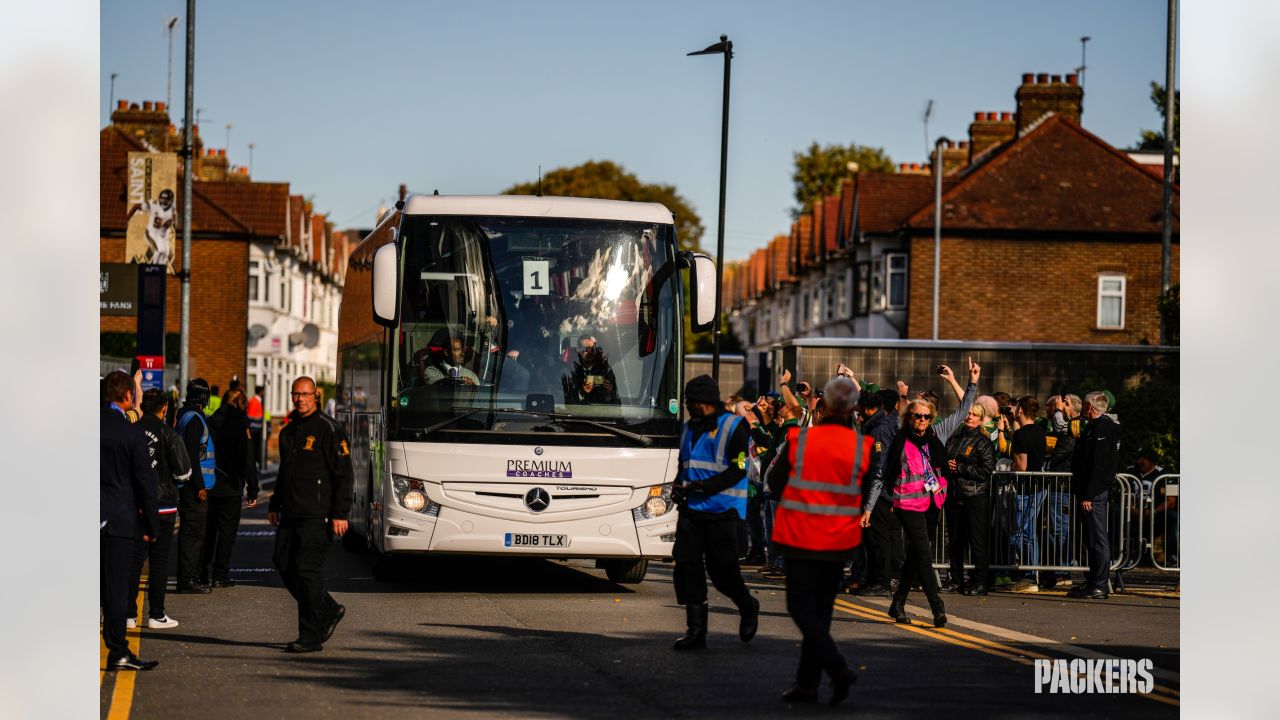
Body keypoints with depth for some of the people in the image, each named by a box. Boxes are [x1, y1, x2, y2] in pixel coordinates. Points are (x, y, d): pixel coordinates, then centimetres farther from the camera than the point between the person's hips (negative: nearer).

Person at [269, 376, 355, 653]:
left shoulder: (328, 429, -7)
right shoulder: (288, 432, 18)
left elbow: (344, 473, -9)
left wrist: (340, 513, -14)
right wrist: (274, 505, 23)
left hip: (316, 515, -8)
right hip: (290, 514, 8)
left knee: (308, 569, -9)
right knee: (284, 565, 4)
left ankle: (311, 637, -3)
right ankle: (329, 611, 21)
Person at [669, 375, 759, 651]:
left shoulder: (733, 426, -6)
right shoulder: (690, 427, 15)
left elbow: (738, 471, -12)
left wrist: (702, 486, -20)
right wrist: (679, 486, 3)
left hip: (722, 511, -6)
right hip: (692, 508, 6)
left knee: (721, 569, -3)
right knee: (686, 566, -3)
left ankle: (748, 607, 27)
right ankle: (696, 630, 3)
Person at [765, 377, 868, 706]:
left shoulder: (799, 440, -11)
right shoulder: (862, 447, -8)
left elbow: (774, 482, 0)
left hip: (800, 537, -3)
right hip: (840, 541, 3)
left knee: (802, 607, 4)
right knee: (821, 609, 13)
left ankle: (838, 669, -12)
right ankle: (807, 682, 16)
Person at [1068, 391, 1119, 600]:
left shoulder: (1102, 429, -15)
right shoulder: (1094, 427, 17)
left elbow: (1099, 466, -22)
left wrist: (1088, 495, -23)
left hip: (1094, 495, -11)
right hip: (1089, 493, 11)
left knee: (1098, 540, -8)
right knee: (1093, 540, 15)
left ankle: (1099, 586, -6)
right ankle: (1094, 582, 21)